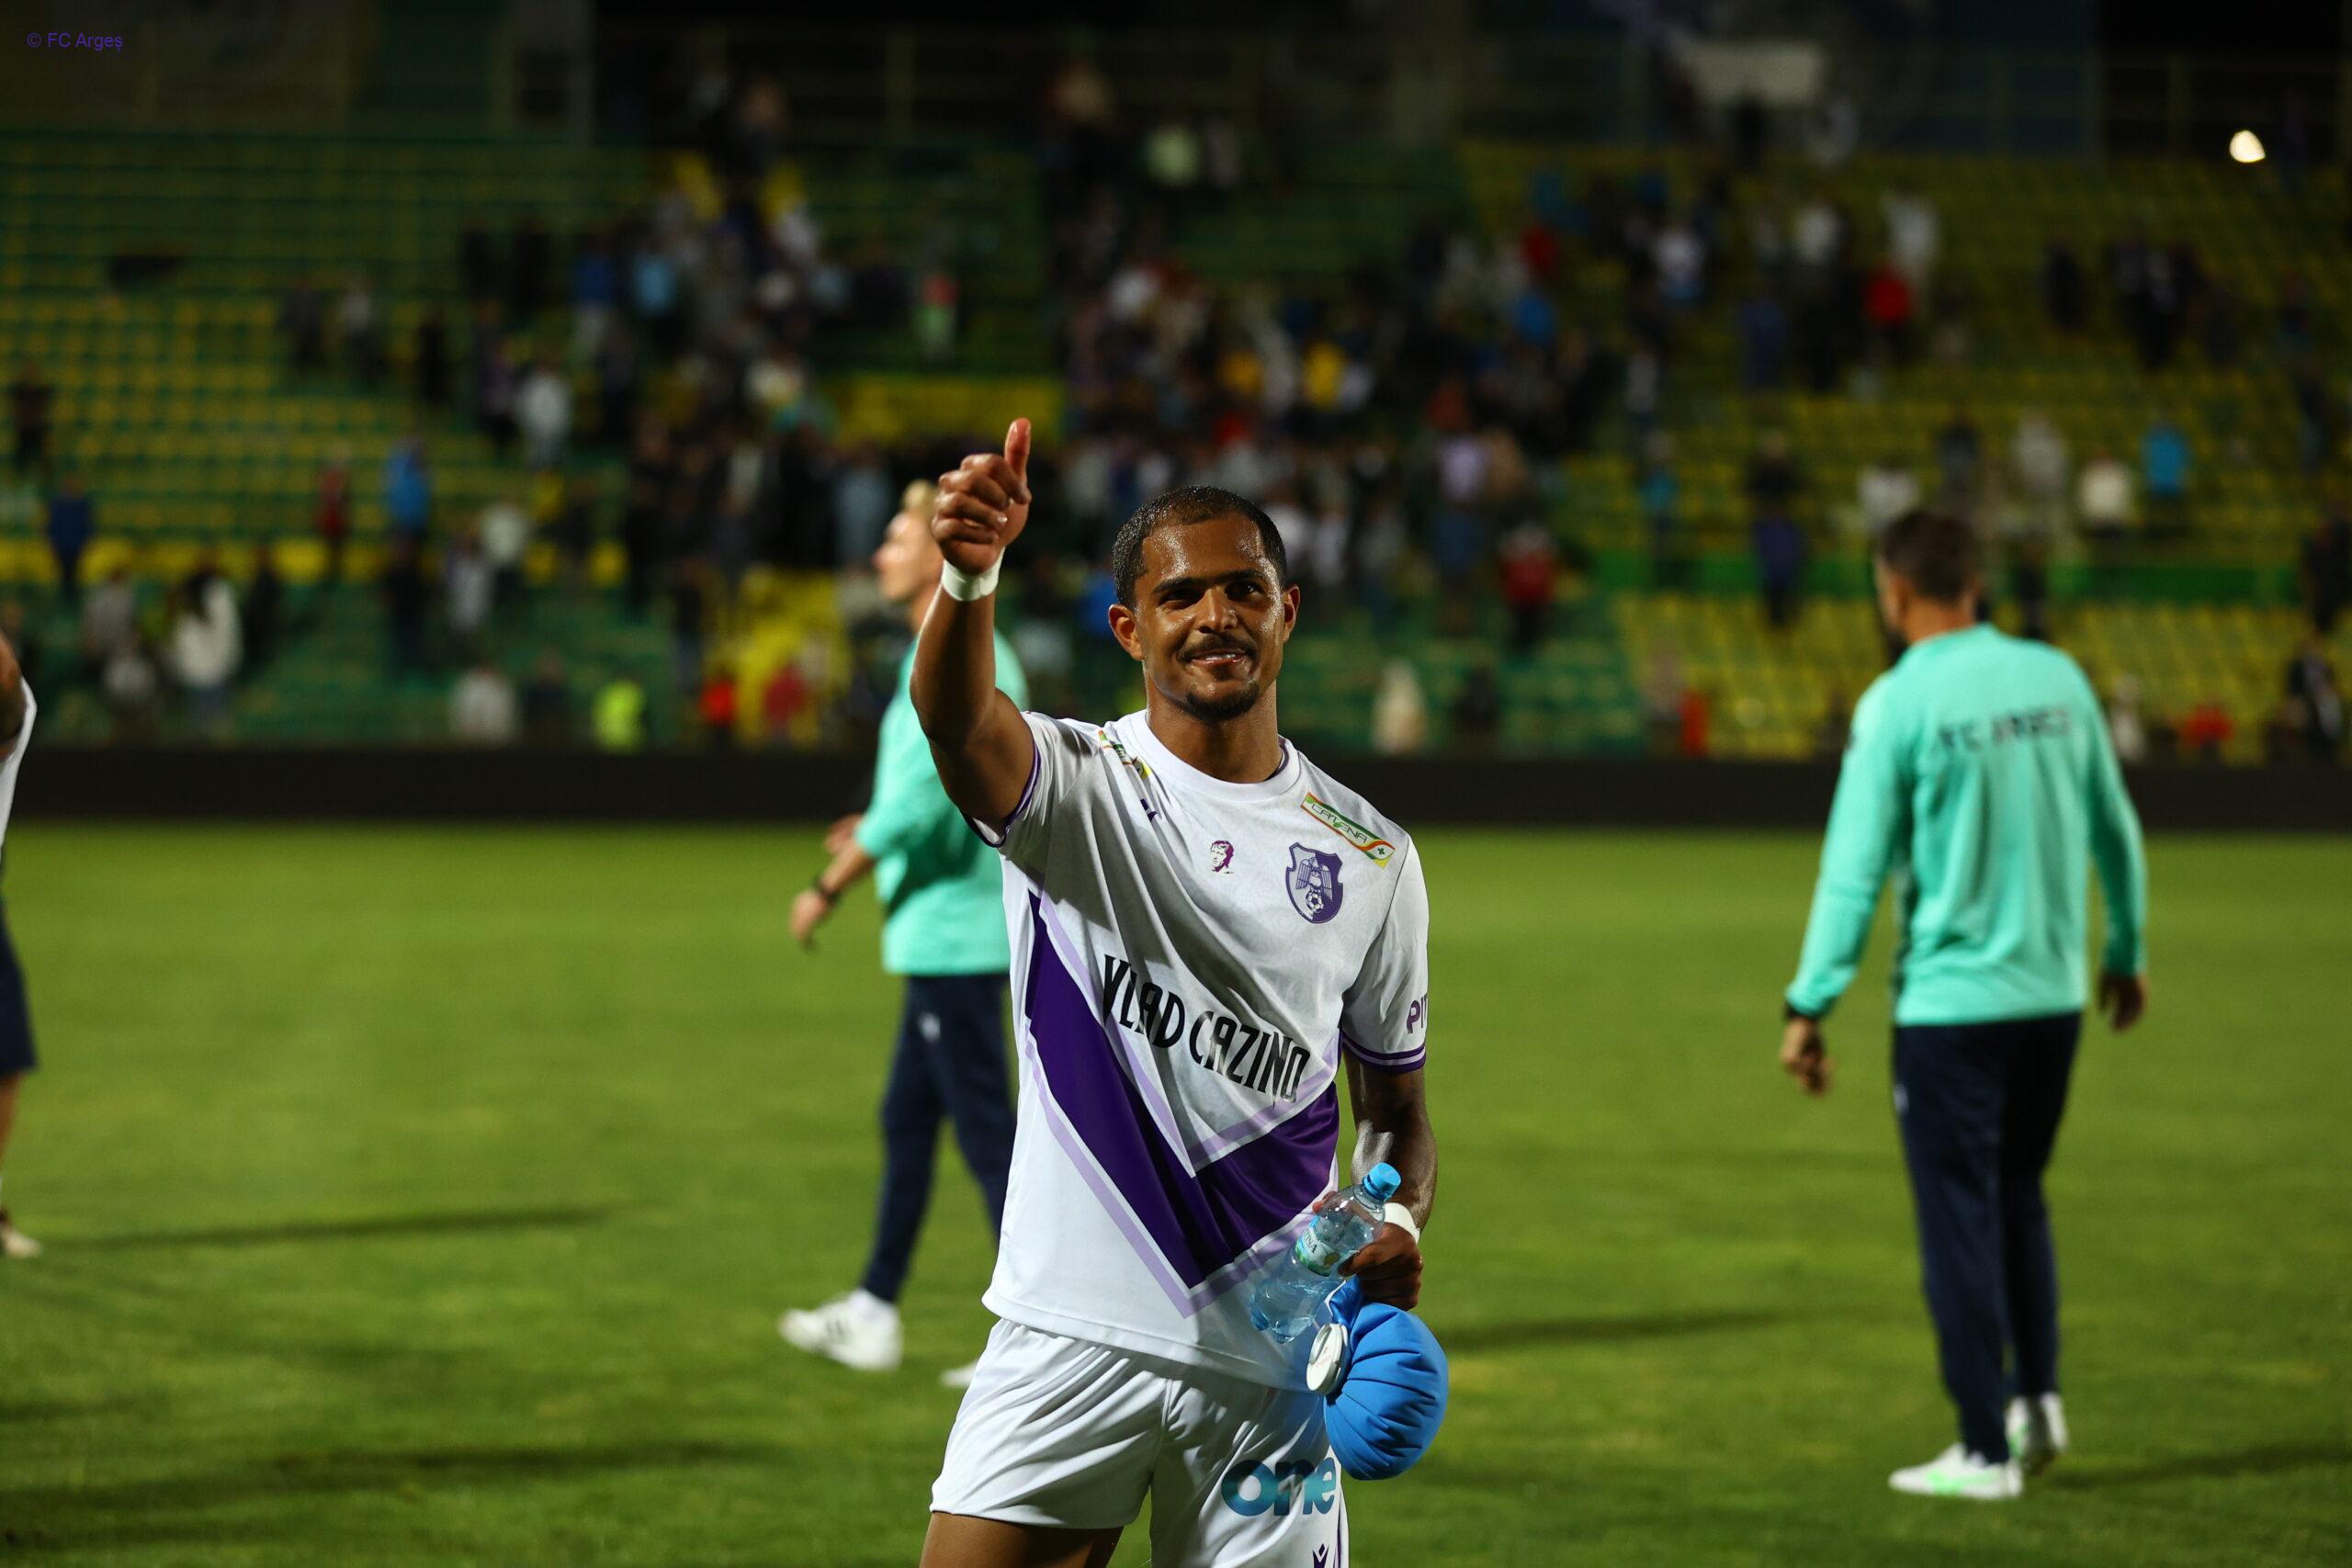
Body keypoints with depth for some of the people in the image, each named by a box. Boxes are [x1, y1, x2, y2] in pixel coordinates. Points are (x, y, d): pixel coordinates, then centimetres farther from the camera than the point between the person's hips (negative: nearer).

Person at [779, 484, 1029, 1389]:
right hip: (946, 935, 10)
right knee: (905, 1122, 16)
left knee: (986, 1130, -7)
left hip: (950, 932, -10)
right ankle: (872, 1314, 24)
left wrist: (830, 888, -13)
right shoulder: (985, 654, 14)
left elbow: (917, 803, -22)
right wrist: (879, 834, 19)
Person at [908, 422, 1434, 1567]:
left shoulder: (1371, 858, 6)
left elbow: (1396, 1111, 15)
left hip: (1268, 1360, 2)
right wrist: (969, 575, -48)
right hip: (1069, 1336, -2)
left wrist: (1399, 1226, -7)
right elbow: (955, 718, -27)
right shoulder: (1076, 786, -2)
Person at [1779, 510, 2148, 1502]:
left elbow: (1855, 870, -12)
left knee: (1959, 1217, 3)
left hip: (1950, 1002, -5)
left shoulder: (1898, 703, -11)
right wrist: (2126, 952, 26)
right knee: (2018, 1197, 22)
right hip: (2054, 993, 5)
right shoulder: (2058, 679, 3)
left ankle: (1985, 1450, 5)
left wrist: (1809, 1007, -6)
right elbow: (2114, 830, 12)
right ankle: (2037, 1398, 14)